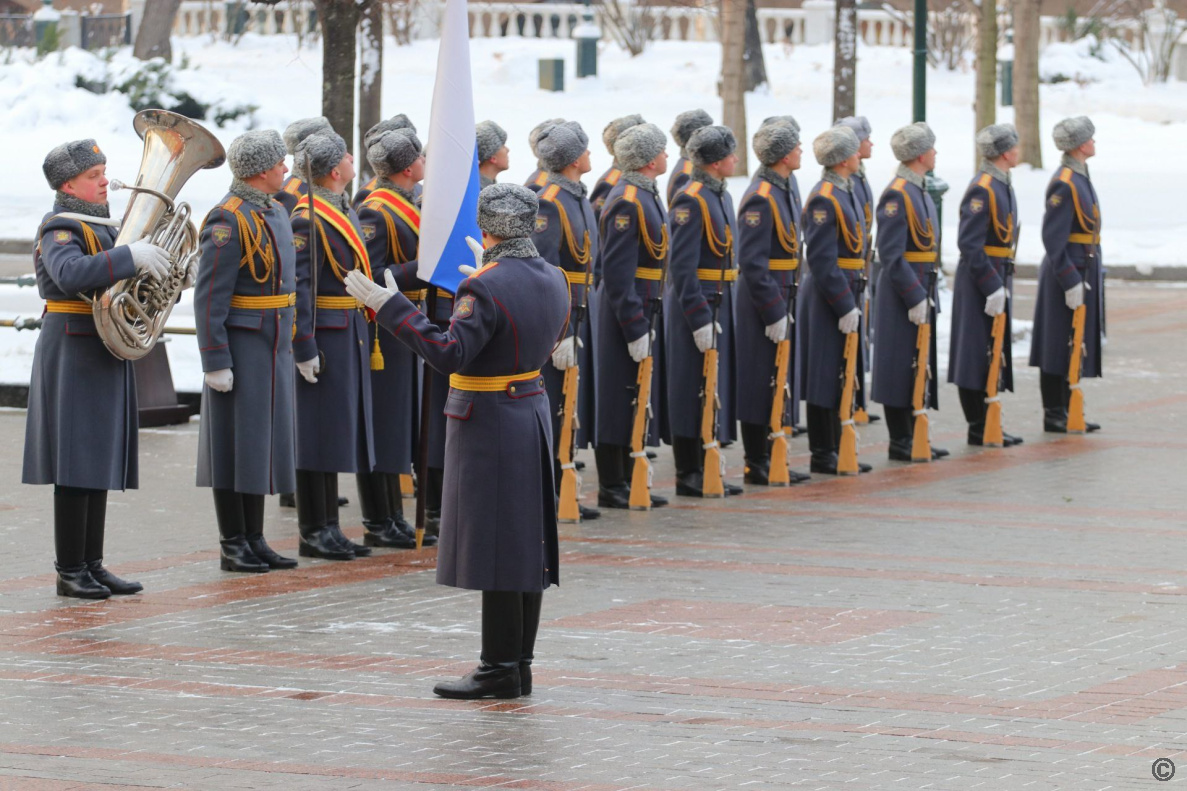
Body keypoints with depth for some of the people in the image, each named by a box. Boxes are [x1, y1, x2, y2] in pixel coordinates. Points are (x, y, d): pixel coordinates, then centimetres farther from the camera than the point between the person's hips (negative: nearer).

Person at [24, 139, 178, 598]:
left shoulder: (103, 227, 17)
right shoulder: (60, 230, -13)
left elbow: (124, 280, 23)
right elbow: (71, 274, -33)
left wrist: (160, 265, 2)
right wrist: (131, 257, -38)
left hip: (107, 359, 9)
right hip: (72, 357, -9)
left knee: (101, 463, 10)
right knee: (76, 465, -7)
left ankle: (93, 564, 16)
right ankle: (70, 571, -3)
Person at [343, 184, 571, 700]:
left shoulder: (487, 287, -20)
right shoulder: (553, 280, 6)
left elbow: (450, 353, -27)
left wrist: (391, 308, -26)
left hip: (489, 424, -9)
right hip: (532, 411, 9)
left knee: (494, 547, -5)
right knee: (526, 547, 11)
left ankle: (500, 670, -3)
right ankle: (519, 663, 16)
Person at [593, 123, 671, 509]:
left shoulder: (645, 195, 13)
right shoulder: (627, 203, -19)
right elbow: (618, 274, -22)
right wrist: (635, 329, -23)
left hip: (644, 309, 10)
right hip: (628, 313, -10)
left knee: (636, 402, 13)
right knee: (622, 402, -3)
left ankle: (629, 483, 20)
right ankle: (612, 488, 2)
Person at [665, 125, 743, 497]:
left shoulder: (720, 196, 13)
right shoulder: (691, 201, -16)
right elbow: (682, 267, -20)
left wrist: (721, 311, 18)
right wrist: (699, 319, -22)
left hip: (719, 303, 9)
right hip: (696, 304, -9)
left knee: (716, 385, 11)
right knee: (693, 390, -3)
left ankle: (704, 471, 17)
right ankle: (688, 476, 2)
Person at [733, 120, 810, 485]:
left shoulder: (780, 190, 13)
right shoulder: (760, 198, -18)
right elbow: (753, 262, -22)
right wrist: (774, 312, -22)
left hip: (780, 300, 10)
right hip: (765, 303, -10)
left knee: (778, 384, 13)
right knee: (762, 384, -3)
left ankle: (772, 461, 19)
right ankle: (757, 465, 3)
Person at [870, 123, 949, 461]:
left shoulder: (920, 192, 14)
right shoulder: (897, 196, -16)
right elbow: (892, 256, -20)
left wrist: (928, 293, 17)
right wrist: (915, 297, -21)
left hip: (922, 291, 10)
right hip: (903, 294, -10)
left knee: (920, 367, 12)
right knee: (902, 367, -4)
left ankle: (913, 439, 18)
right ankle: (901, 443, 1)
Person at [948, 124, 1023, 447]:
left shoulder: (1001, 186, 14)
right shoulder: (982, 189, -18)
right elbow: (969, 244, -22)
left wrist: (1003, 283, 15)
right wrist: (992, 286, -23)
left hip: (996, 279, 10)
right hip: (979, 283, -10)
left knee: (994, 356, 13)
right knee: (978, 356, -4)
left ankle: (987, 426, 18)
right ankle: (979, 429, 0)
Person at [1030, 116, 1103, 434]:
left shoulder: (1079, 178, 13)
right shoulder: (1064, 184, -18)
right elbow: (1053, 238, -21)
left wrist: (1092, 273, 20)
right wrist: (1070, 282, -22)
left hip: (1083, 272, 10)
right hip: (1070, 272, -10)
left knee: (1074, 346, 13)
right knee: (1060, 346, -4)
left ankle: (1067, 413, 19)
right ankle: (1054, 416, 1)